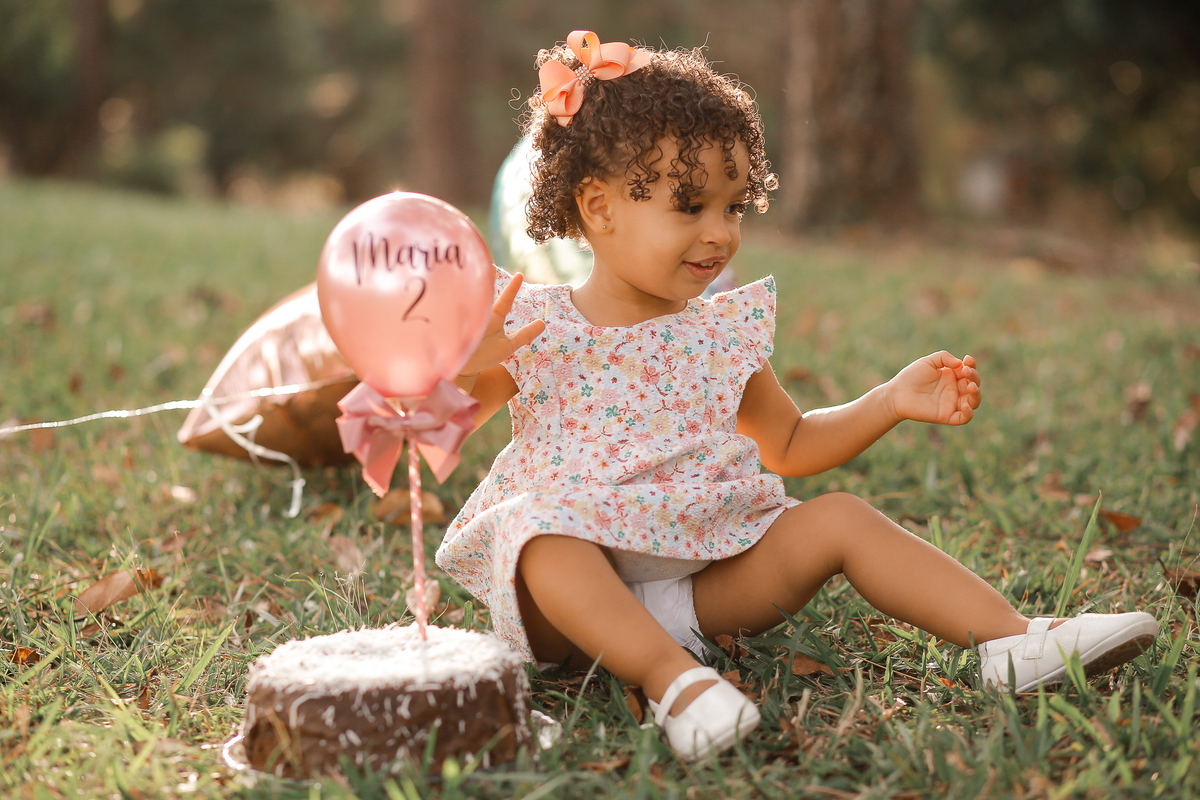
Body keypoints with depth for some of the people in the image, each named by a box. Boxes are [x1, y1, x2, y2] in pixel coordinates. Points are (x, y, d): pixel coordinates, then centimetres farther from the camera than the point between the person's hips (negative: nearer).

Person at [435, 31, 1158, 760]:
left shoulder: (725, 333, 8)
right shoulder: (533, 327, -6)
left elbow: (788, 445, 19)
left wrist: (892, 401, 9)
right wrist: (468, 367, -26)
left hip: (704, 577, 4)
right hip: (582, 589, -4)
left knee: (838, 518, -11)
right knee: (537, 525, -35)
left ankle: (1012, 638, -12)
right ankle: (671, 676, -46)